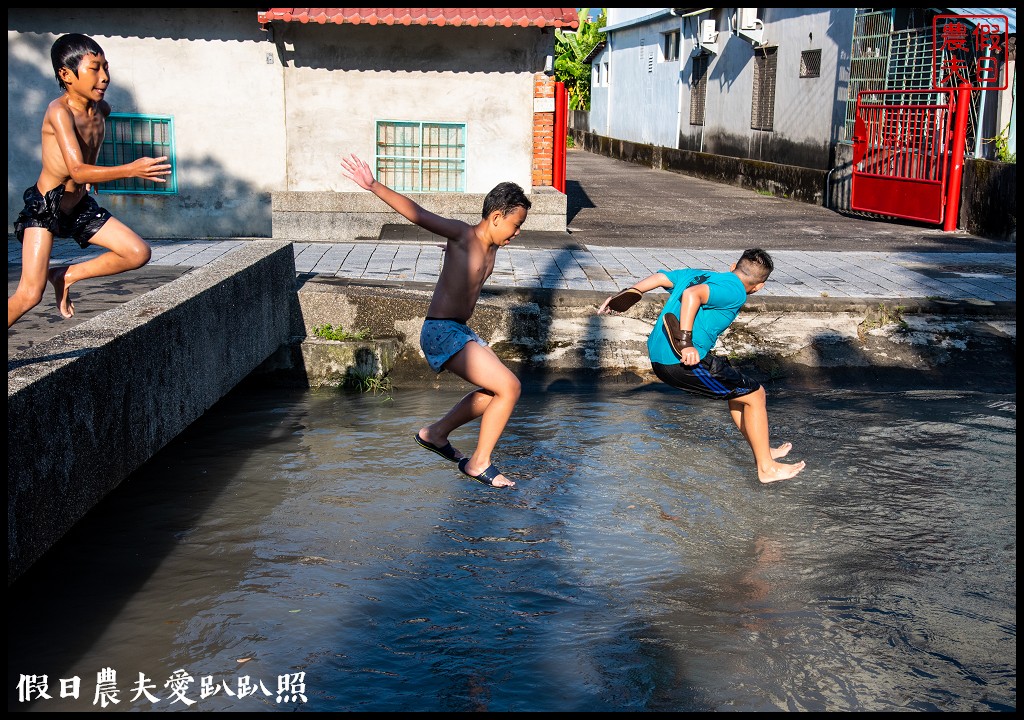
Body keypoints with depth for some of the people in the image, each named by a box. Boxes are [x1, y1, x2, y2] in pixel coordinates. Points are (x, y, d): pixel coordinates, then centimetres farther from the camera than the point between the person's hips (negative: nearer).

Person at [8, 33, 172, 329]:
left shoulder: (101, 109, -2)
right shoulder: (59, 111, -24)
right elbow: (77, 171, -35)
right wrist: (131, 170, -46)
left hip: (80, 205, 7)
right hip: (44, 207, -6)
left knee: (139, 253, -3)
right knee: (30, 294, -12)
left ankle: (66, 275, 12)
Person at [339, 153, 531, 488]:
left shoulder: (491, 248, 9)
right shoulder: (463, 234, -15)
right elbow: (416, 213, -24)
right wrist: (373, 187, -32)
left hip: (460, 331, 10)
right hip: (442, 334, -10)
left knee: (495, 391, 19)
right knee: (509, 387, -13)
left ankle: (435, 433, 29)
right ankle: (479, 463, -1)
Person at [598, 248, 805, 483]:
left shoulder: (699, 274, 18)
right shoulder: (735, 291, -8)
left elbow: (659, 277, 12)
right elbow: (692, 294, -23)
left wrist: (628, 293, 14)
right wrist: (686, 343, -25)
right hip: (684, 360, -10)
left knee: (738, 387, 26)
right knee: (755, 395, 6)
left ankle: (762, 450, 36)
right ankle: (766, 468, 14)